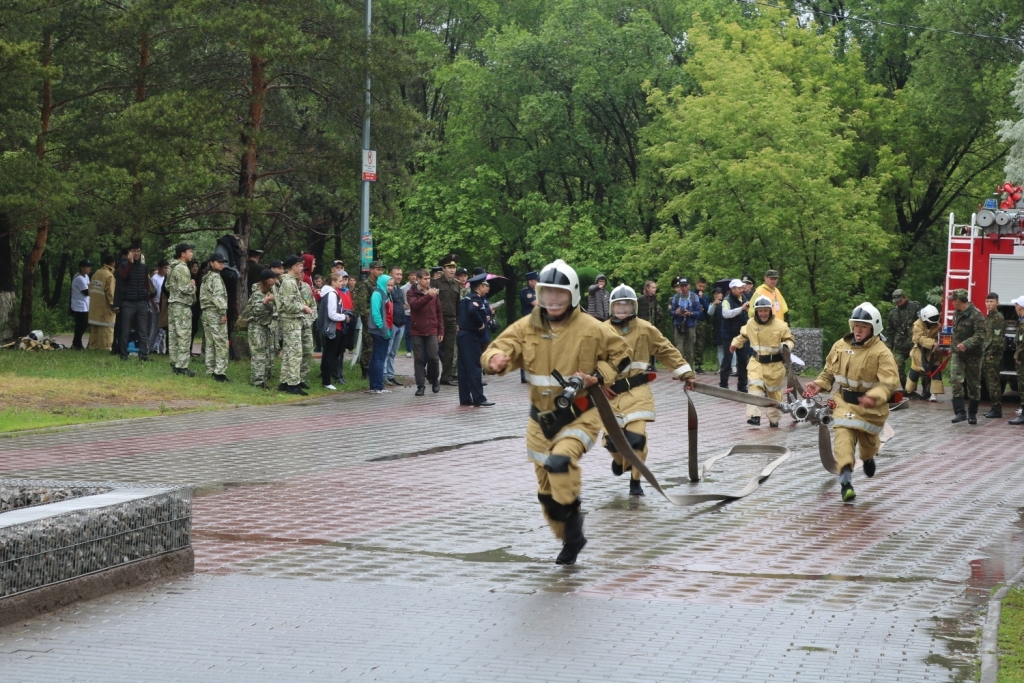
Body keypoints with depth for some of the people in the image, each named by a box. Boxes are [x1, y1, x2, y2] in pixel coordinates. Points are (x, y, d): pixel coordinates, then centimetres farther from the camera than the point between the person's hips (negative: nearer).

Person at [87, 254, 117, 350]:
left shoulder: (96, 274, 10)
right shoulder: (109, 276, -15)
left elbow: (90, 290, 14)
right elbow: (110, 293, -18)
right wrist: (115, 306, -9)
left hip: (94, 309, 8)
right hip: (105, 311, -8)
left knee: (94, 332, 13)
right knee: (106, 334, -7)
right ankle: (105, 350, -9)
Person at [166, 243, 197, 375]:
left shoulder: (171, 268, 14)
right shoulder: (183, 268, -16)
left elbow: (167, 285, 22)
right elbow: (185, 289, -21)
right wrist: (192, 286, -2)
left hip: (172, 304, 10)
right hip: (182, 305, -10)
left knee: (173, 335, 11)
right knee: (184, 336, -8)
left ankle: (175, 364, 16)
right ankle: (182, 366, -11)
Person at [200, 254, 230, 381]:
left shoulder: (206, 277, 17)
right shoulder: (216, 277, -11)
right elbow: (218, 296, -20)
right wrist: (223, 312, -20)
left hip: (206, 312, 9)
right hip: (215, 313, -9)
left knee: (210, 343, 13)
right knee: (221, 343, -8)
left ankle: (210, 370, 16)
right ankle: (220, 372, -12)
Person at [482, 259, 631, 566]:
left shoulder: (591, 329, -9)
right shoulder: (527, 327, -3)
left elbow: (620, 355, 3)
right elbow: (501, 346, -13)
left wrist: (596, 378, -13)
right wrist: (495, 359, -37)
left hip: (579, 415, -4)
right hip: (541, 419, 4)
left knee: (560, 461, -31)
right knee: (547, 490, 12)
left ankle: (570, 515, -9)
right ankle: (571, 540, 31)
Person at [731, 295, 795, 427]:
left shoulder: (780, 326, -12)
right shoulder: (751, 324, -1)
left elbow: (790, 339, 0)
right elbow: (743, 335, 21)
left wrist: (786, 346, -20)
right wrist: (735, 343, 27)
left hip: (775, 364, -1)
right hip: (756, 363, 1)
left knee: (774, 392, 11)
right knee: (755, 387, -18)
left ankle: (774, 419, 25)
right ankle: (754, 415, -25)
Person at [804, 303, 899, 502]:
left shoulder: (881, 353, -15)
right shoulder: (840, 346, 0)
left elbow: (890, 381, -25)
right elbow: (829, 372, 13)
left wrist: (874, 397, -42)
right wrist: (819, 385, -7)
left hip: (870, 408, -2)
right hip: (845, 403, 2)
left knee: (868, 441, 17)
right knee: (843, 436, -20)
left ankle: (868, 458, 55)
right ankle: (845, 480, -27)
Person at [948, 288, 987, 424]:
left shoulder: (976, 314, -14)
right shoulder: (956, 314, 11)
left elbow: (980, 335, -23)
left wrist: (966, 344, -35)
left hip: (972, 355, -5)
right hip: (957, 354, 5)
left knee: (973, 385, 5)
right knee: (956, 381, -12)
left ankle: (972, 414, 16)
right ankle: (960, 412, -15)